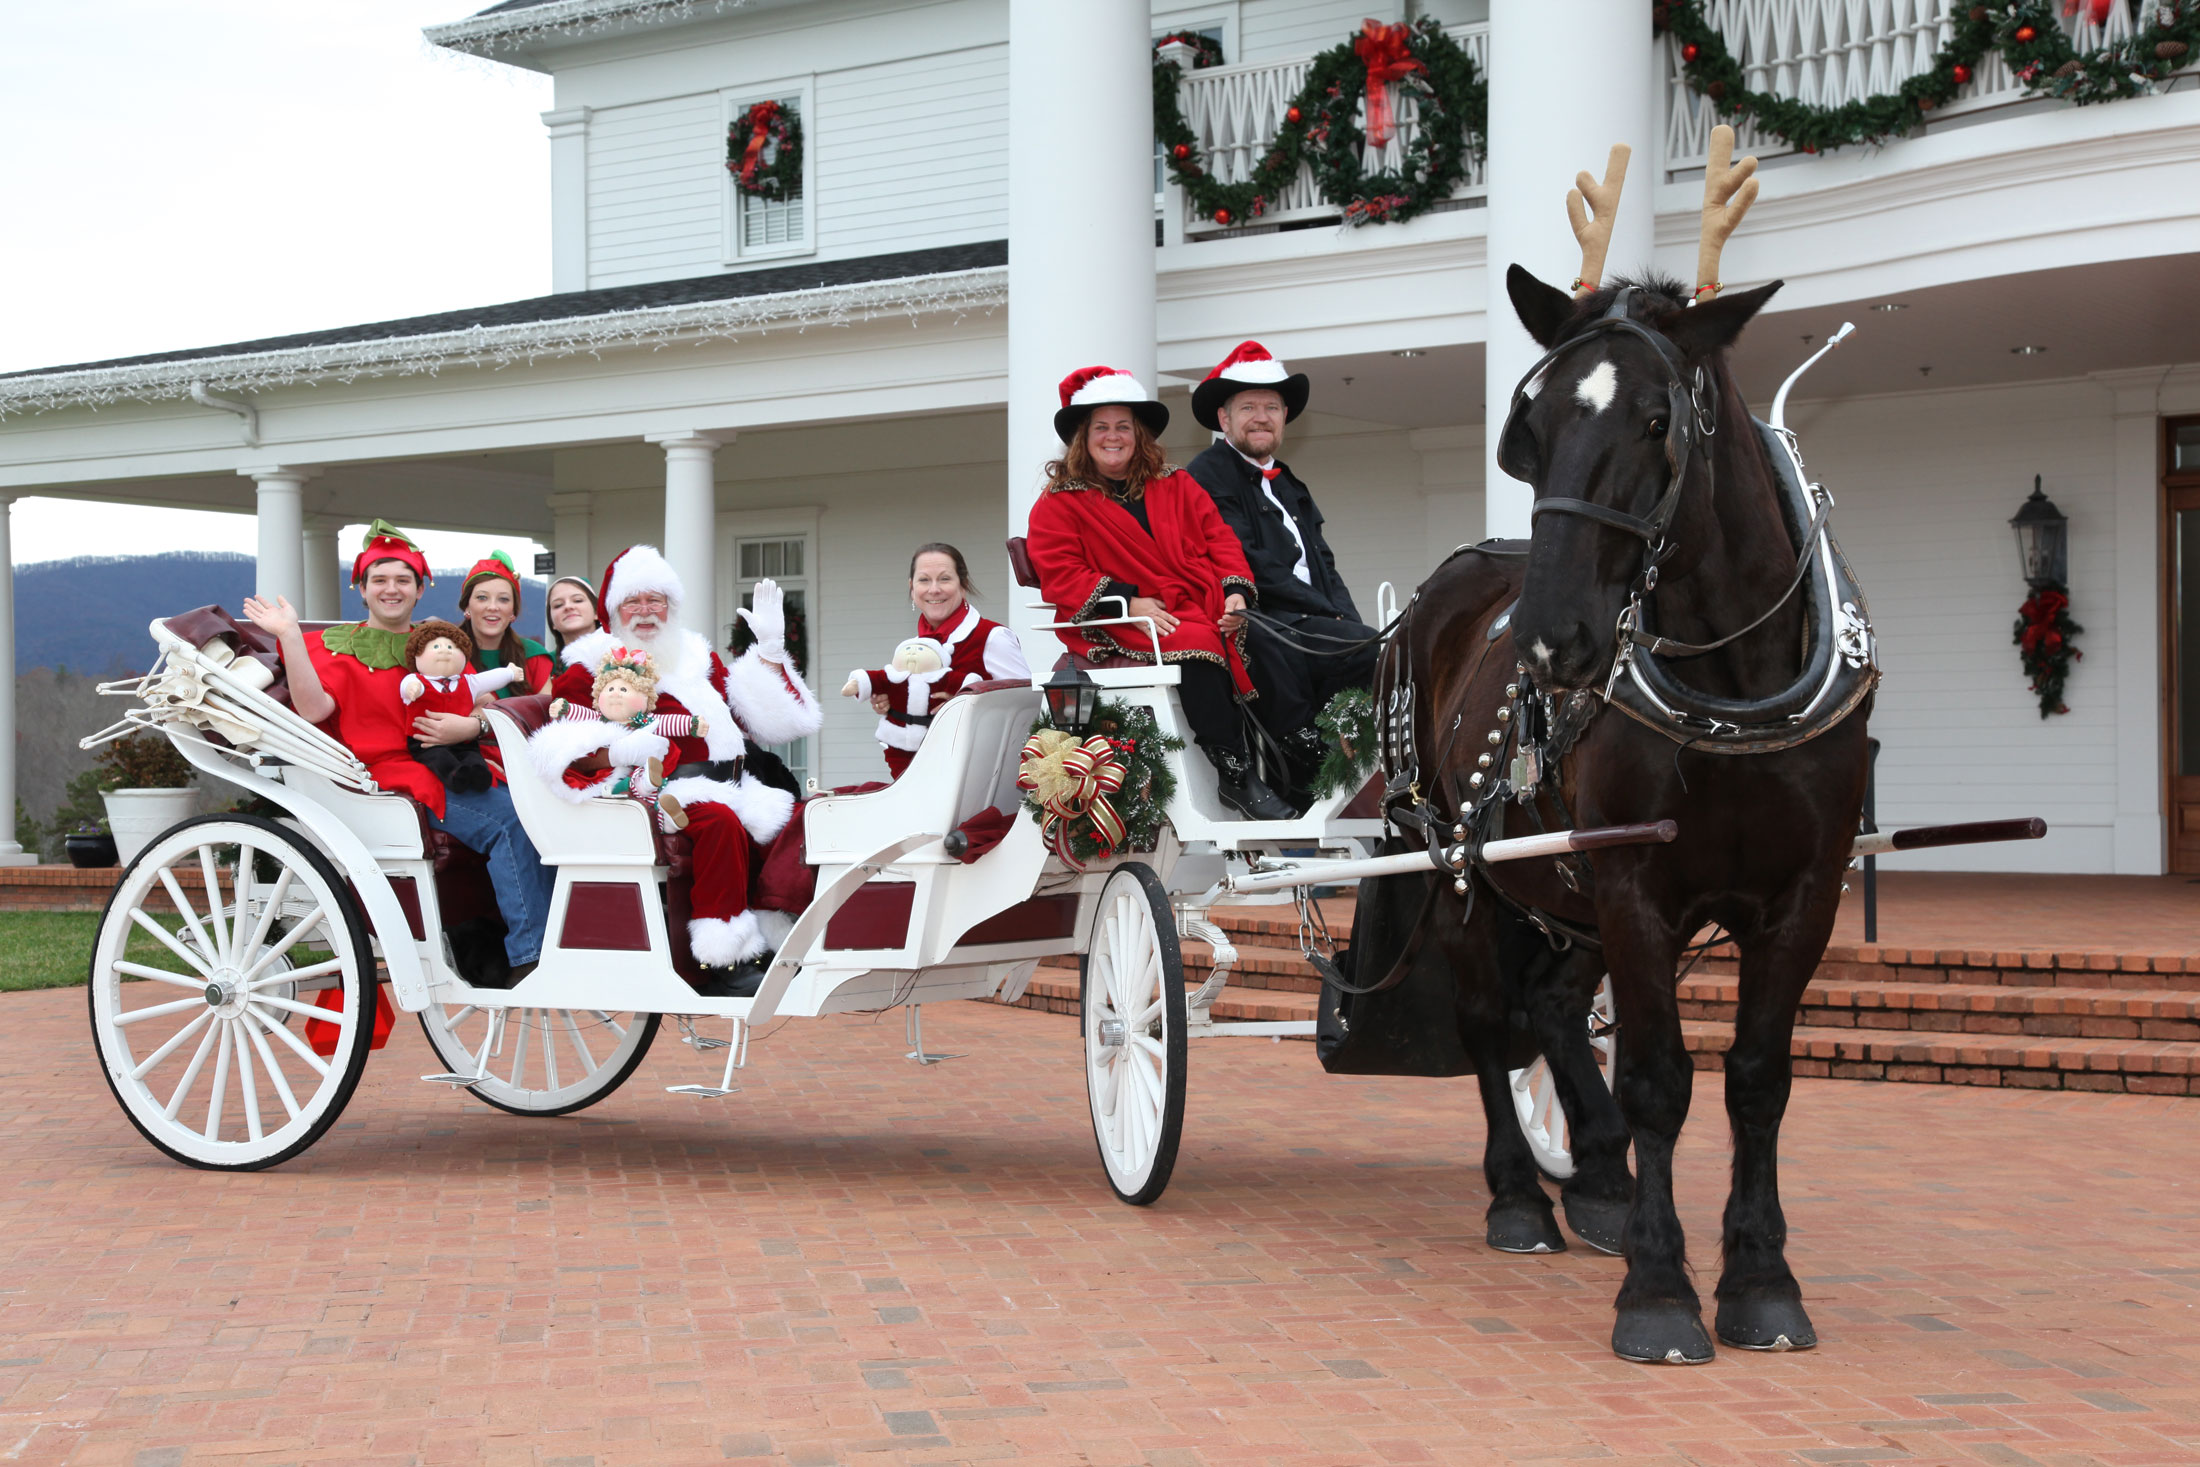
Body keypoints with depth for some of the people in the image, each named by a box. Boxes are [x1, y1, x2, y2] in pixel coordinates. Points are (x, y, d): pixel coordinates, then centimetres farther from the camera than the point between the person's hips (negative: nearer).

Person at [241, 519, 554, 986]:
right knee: (507, 821, -29)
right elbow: (312, 707, -8)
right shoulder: (338, 646, 13)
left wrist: (472, 726, -8)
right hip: (387, 777, -5)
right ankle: (529, 957, -31)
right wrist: (289, 635, -13)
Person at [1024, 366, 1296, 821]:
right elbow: (1060, 575, -2)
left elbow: (1219, 538, 17)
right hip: (1120, 629, -4)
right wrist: (1128, 600, -15)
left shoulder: (1177, 487, 24)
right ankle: (1236, 776, -35)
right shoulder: (1059, 504, 10)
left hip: (1204, 613, 4)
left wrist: (1236, 592, -4)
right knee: (1197, 646, -36)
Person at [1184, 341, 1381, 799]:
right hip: (1263, 625, -8)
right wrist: (1327, 614, -13)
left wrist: (1346, 618, 3)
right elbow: (1247, 564, -10)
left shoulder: (1289, 485, 29)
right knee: (1373, 649, -28)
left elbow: (1323, 566, 24)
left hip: (1308, 623, 8)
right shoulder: (1207, 477, 1)